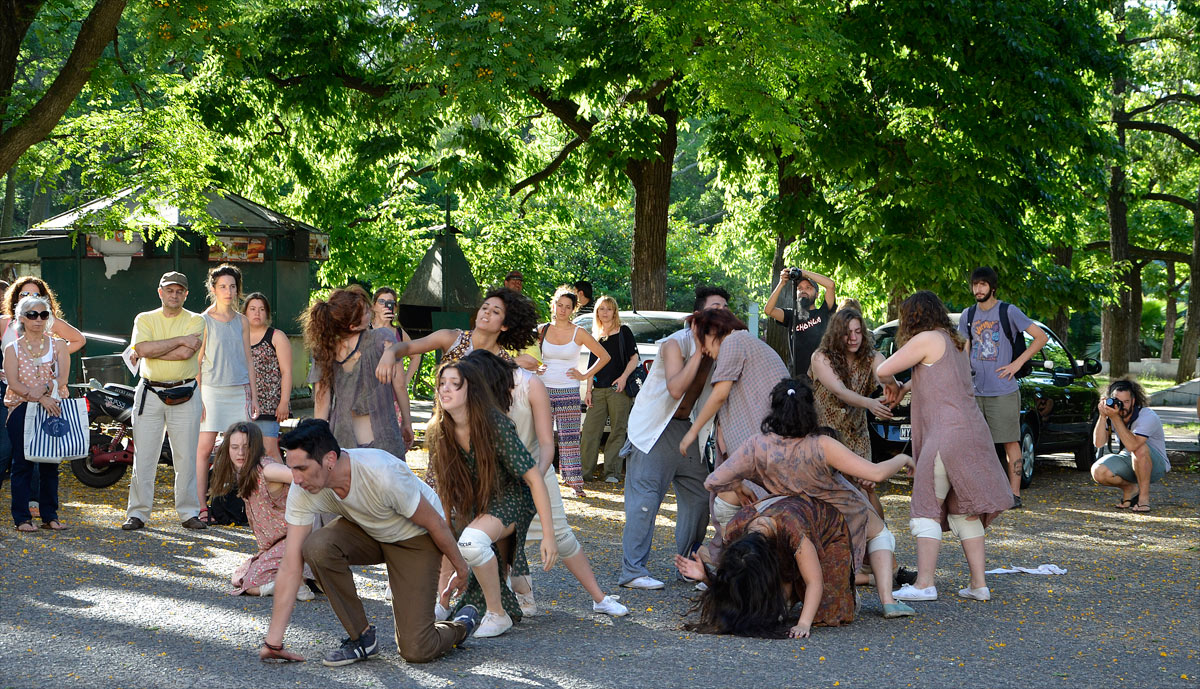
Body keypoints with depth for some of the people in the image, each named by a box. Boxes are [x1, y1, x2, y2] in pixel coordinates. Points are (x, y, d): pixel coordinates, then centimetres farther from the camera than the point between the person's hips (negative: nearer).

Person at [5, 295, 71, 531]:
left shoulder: (57, 345, 9)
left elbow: (62, 378, -1)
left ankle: (50, 516, 10)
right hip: (21, 409, -2)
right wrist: (40, 398, -18)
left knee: (50, 463, 3)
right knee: (23, 464, -2)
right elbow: (14, 383, -7)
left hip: (52, 409, 2)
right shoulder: (12, 349, 4)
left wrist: (46, 390, -19)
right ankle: (22, 518, 2)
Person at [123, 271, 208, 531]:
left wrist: (153, 350, -8)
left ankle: (189, 512, 9)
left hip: (184, 395, -1)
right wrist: (179, 340, -11)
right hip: (149, 393, 1)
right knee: (143, 456, 0)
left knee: (186, 457, 1)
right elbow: (143, 349, -11)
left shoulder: (195, 321, 5)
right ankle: (137, 513, 5)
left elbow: (186, 353, -13)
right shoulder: (145, 319, 9)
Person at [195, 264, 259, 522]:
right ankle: (201, 507, -5)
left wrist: (254, 396, 11)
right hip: (211, 389, -4)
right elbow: (196, 361, -2)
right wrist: (198, 398, -8)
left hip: (240, 391, 4)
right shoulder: (204, 321, 0)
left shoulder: (242, 321, 12)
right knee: (205, 448, -7)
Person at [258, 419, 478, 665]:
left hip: (415, 537, -4)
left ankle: (462, 623, 22)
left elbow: (435, 523, -20)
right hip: (366, 530, 5)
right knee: (317, 547, -30)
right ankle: (361, 637, -10)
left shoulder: (383, 475, -38)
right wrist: (273, 642, -22)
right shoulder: (303, 490, -23)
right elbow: (290, 567, -21)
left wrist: (459, 565, -4)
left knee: (416, 651, -13)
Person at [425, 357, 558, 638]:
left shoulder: (496, 425, -26)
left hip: (510, 500, -7)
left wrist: (548, 534, -27)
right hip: (472, 504, 7)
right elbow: (444, 488, 2)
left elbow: (534, 478, -24)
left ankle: (498, 615, -15)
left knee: (472, 540, -34)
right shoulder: (438, 432, -10)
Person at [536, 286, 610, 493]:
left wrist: (585, 375, 1)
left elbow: (604, 356, 5)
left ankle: (575, 483, 0)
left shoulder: (579, 333, 0)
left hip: (568, 392, -2)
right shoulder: (543, 330, 5)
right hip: (544, 390, 2)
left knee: (569, 438, -3)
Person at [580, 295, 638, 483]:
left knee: (618, 431, -4)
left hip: (619, 389, -4)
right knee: (590, 430, -3)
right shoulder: (595, 336, 18)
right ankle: (584, 472, 0)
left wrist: (624, 377, -12)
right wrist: (588, 390, 11)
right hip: (598, 390, 4)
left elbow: (634, 358, 4)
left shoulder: (623, 332, 6)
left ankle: (613, 472, -2)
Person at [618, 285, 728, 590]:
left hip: (686, 427, 7)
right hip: (654, 428, -7)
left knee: (699, 496, 7)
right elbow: (676, 388, -30)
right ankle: (632, 571, -11)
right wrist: (699, 351, -27)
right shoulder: (676, 343, -16)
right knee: (645, 498, -11)